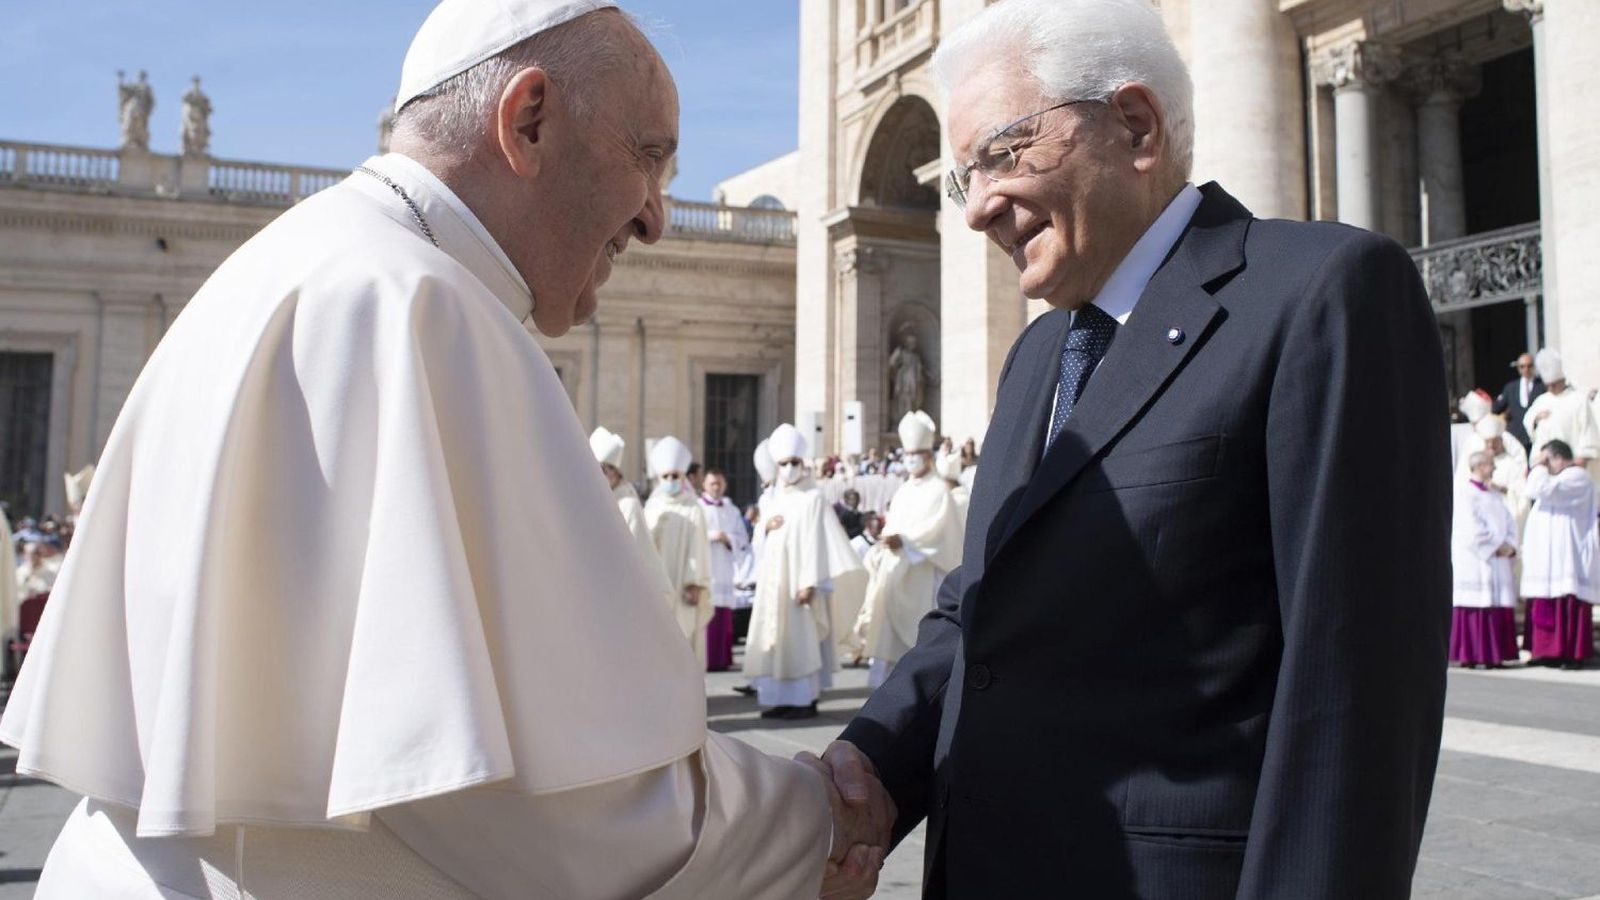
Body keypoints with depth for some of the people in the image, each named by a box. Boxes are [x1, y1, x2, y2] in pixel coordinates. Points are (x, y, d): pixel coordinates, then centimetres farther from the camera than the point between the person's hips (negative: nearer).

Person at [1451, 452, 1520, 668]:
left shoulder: (1495, 494, 19)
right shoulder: (1464, 491, -6)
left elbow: (1510, 522, 15)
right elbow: (1472, 528, -14)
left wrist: (1510, 546, -3)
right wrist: (1496, 547, -12)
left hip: (1498, 561, 7)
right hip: (1473, 560, -7)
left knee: (1497, 606, 4)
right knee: (1476, 605, -8)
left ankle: (1493, 655, 8)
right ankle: (1471, 656, -4)